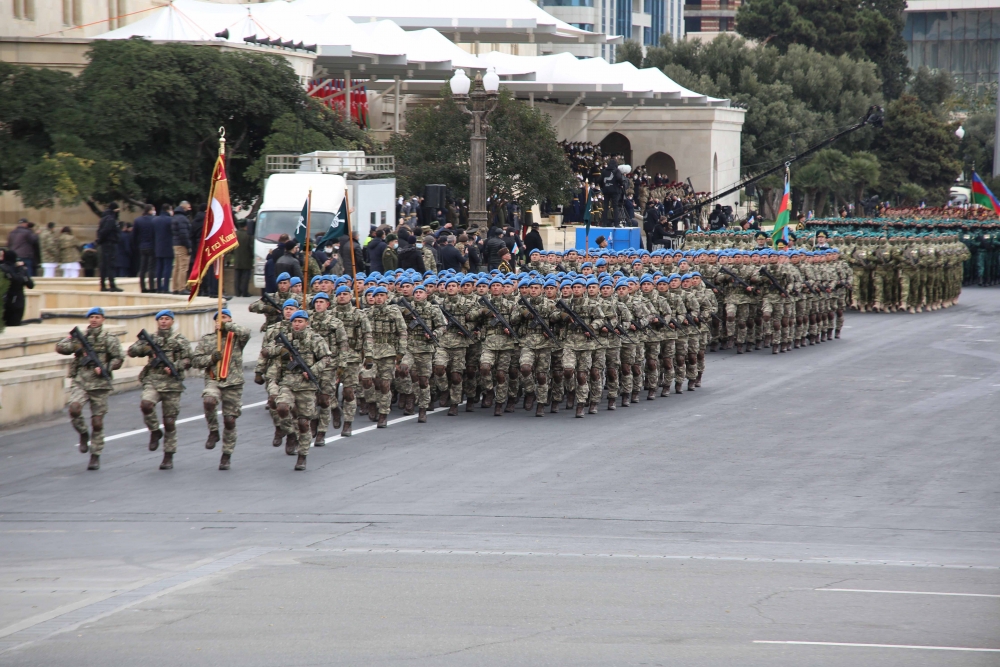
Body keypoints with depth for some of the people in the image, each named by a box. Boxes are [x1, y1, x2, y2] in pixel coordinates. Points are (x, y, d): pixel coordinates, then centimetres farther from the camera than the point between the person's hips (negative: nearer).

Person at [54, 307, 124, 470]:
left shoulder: (109, 339, 5)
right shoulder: (79, 337, 12)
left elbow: (118, 358, -1)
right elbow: (60, 347, 1)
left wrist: (105, 368, -16)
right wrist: (76, 346, -13)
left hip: (100, 384, -1)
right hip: (80, 382, 1)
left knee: (97, 422, 1)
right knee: (74, 409, -25)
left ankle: (95, 456, 13)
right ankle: (83, 434, 3)